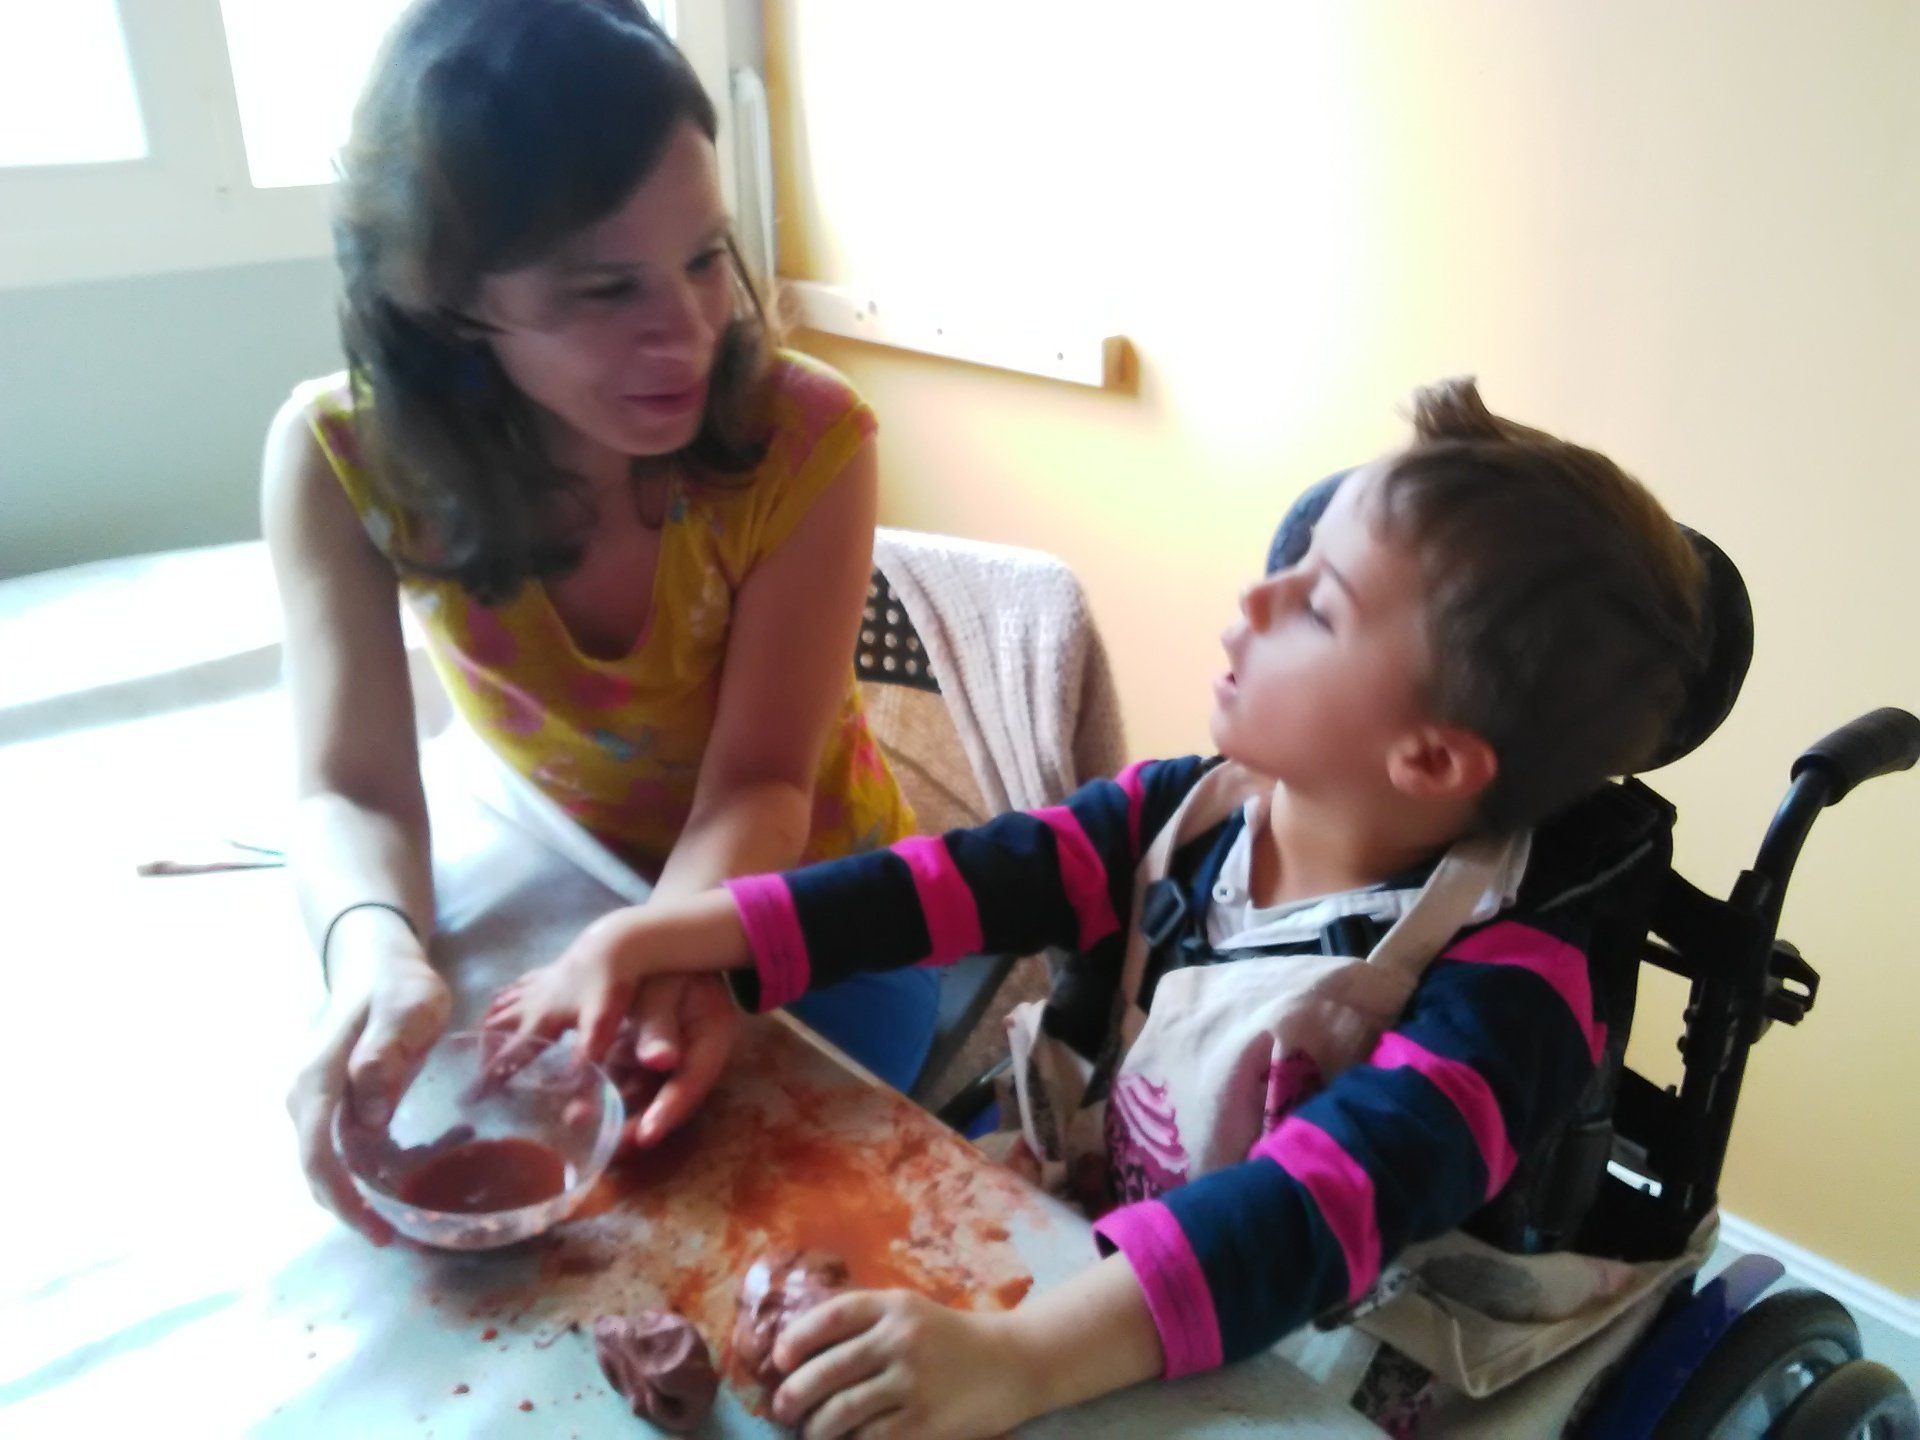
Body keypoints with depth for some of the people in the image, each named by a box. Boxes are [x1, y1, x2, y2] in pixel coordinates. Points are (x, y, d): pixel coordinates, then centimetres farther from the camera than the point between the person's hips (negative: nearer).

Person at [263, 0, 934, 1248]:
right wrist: (376, 948, -43)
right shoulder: (344, 456, -19)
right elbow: (354, 792, -21)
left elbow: (759, 782, -23)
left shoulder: (807, 439, -26)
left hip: (802, 909, -2)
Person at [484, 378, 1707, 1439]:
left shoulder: (1501, 990, -24)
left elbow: (1318, 1208, -37)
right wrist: (656, 938, -17)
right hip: (1064, 1245, 5)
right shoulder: (1194, 814, -6)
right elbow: (968, 879, -11)